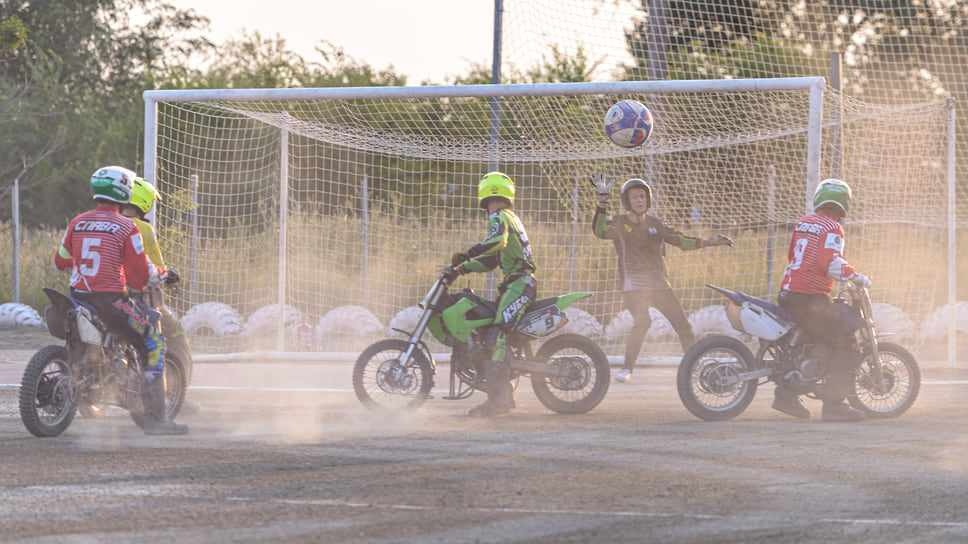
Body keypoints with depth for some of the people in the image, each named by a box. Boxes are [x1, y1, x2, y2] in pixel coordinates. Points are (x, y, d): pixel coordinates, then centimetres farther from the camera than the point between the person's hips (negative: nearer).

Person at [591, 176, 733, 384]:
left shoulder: (655, 224, 12)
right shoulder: (619, 223, 1)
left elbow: (681, 241, 13)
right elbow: (599, 230, -18)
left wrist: (708, 242, 2)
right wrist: (603, 200, -25)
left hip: (659, 284, 4)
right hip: (633, 286, -4)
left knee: (682, 324, -3)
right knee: (642, 321, -26)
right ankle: (627, 368, -16)